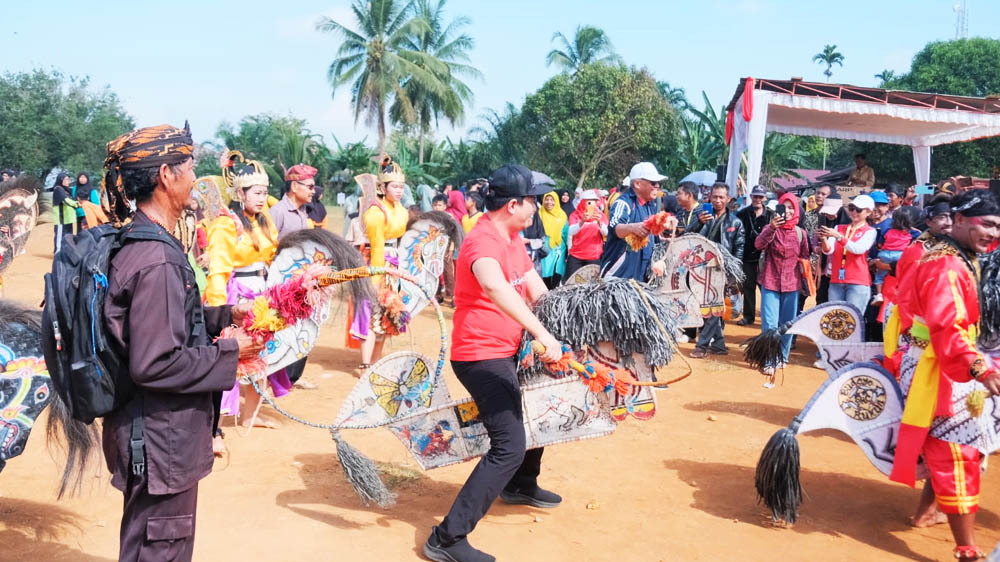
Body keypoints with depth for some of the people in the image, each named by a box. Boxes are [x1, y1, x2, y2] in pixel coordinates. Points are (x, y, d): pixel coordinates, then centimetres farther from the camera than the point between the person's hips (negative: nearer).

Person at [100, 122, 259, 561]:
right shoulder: (157, 260, -26)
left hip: (152, 430, 10)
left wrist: (224, 315, 9)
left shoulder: (134, 242, 5)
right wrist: (229, 353, -17)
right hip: (162, 440, -10)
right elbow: (154, 364, -28)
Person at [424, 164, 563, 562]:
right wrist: (542, 333, -51)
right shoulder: (483, 241, -23)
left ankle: (521, 485, 51)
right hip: (481, 356, -11)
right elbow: (495, 286, -45)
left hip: (508, 351, 11)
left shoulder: (513, 239, 10)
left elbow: (537, 290, 8)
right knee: (509, 447, -17)